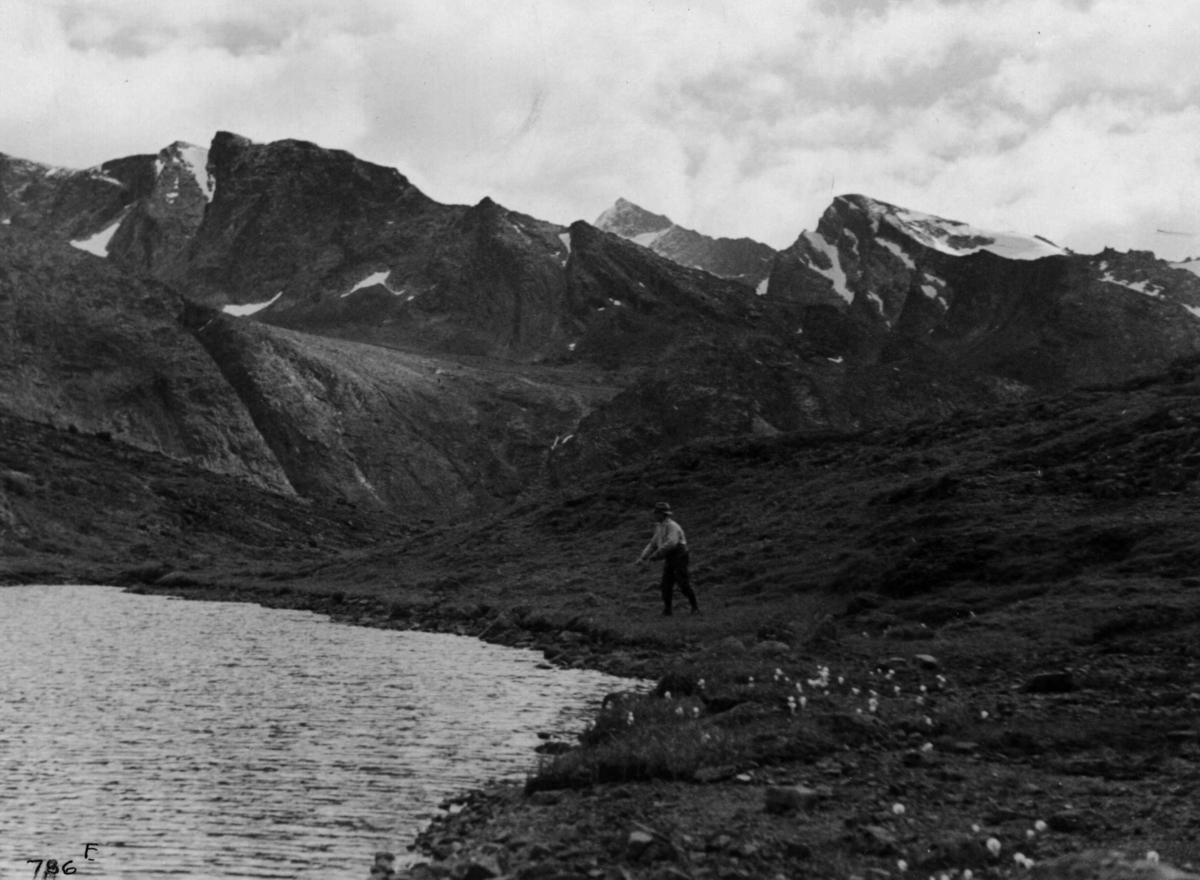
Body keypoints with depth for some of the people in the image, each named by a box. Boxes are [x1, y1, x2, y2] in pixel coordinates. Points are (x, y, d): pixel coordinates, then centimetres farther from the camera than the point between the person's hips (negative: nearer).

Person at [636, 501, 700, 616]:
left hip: (679, 557, -8)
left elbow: (671, 543, -31)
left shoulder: (672, 526, -17)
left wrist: (655, 555, -30)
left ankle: (695, 606, 8)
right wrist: (642, 557, 6)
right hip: (669, 559, 8)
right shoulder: (659, 527, 11)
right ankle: (667, 610, 5)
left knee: (683, 583, -6)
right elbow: (653, 544, 16)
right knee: (666, 584, 1)